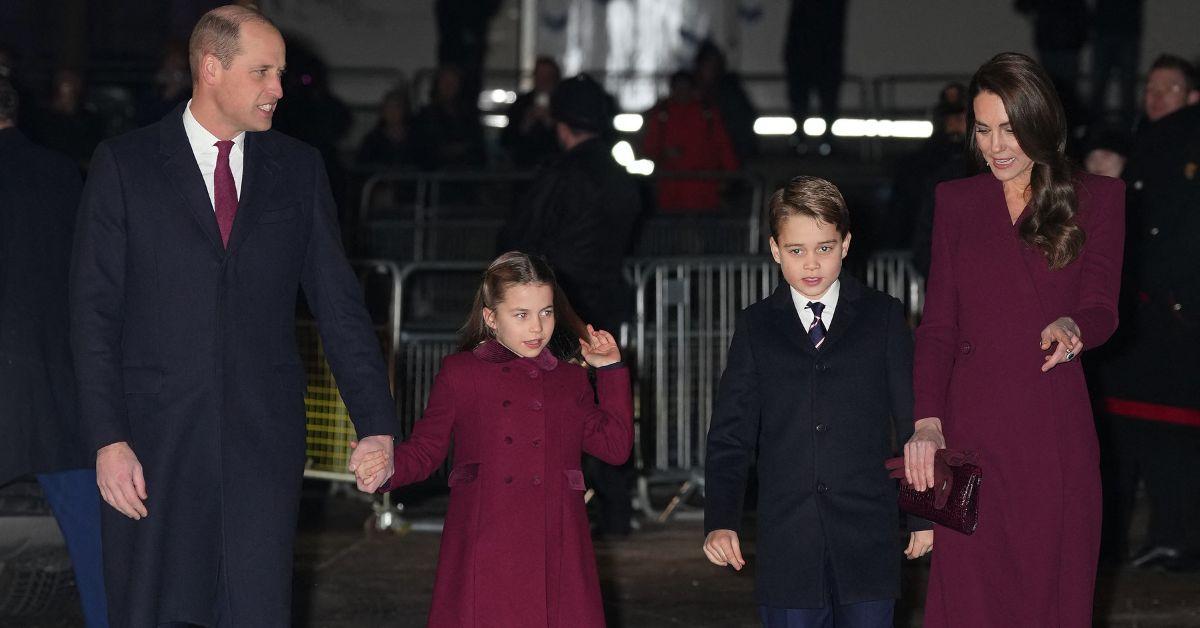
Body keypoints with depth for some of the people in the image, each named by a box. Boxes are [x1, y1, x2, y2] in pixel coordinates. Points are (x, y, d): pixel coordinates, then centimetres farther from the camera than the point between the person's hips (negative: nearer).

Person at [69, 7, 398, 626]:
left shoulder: (298, 168, 9)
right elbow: (95, 312, -2)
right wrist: (107, 438, -10)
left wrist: (377, 424, 0)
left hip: (264, 438, 2)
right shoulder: (124, 164, 1)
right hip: (155, 439, -2)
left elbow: (338, 303, 8)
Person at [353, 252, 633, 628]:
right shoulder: (460, 374, 8)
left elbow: (615, 447, 13)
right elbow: (425, 449, 7)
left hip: (558, 549, 2)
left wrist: (611, 371, 16)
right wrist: (388, 469, -14)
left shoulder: (570, 378, 17)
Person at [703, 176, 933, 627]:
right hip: (786, 543, 1)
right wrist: (720, 521, -7)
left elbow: (913, 421, 8)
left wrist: (923, 515, 6)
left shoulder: (883, 318, 6)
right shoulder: (755, 327, 8)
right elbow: (731, 434, 5)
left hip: (867, 539, 0)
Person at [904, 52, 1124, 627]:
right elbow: (937, 325, 8)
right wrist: (927, 419, -7)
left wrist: (1072, 327, -27)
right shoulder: (956, 201, 12)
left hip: (1055, 433, -1)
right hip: (970, 425, 1)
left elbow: (1102, 308, -2)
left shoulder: (1096, 199, 7)